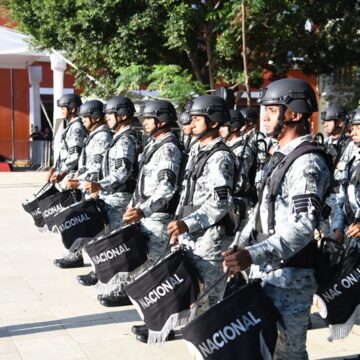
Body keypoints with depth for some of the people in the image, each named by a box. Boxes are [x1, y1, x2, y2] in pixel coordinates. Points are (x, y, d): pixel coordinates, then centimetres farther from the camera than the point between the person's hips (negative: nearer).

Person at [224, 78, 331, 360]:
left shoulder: (308, 162, -17)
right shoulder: (280, 156, 15)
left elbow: (303, 226, -26)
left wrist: (252, 255, -32)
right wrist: (239, 245, 11)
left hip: (289, 278, -9)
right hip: (266, 271, 9)